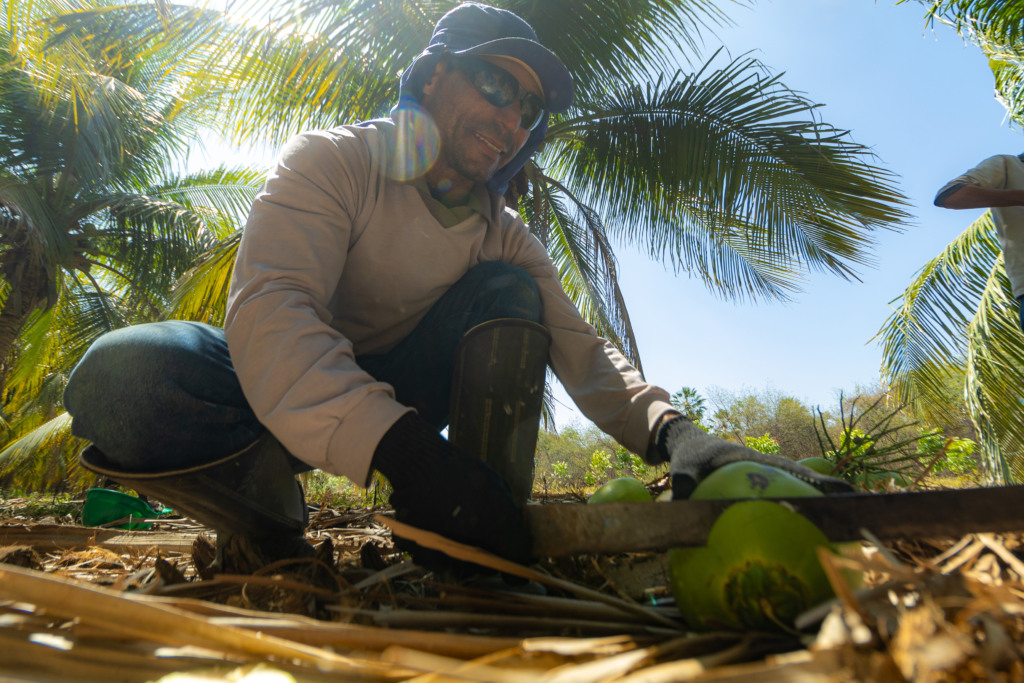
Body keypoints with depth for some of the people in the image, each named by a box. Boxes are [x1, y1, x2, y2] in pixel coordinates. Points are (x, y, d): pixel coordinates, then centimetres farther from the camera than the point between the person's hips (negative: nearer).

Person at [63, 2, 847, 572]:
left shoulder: (507, 237, -2)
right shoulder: (334, 161, -15)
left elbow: (583, 354, -11)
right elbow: (268, 309, -31)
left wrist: (670, 430, -32)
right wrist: (400, 446, -47)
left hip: (399, 400, 3)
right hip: (289, 399, -2)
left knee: (507, 294, -21)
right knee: (123, 377, -32)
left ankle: (479, 553, -20)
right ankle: (278, 536, -9)